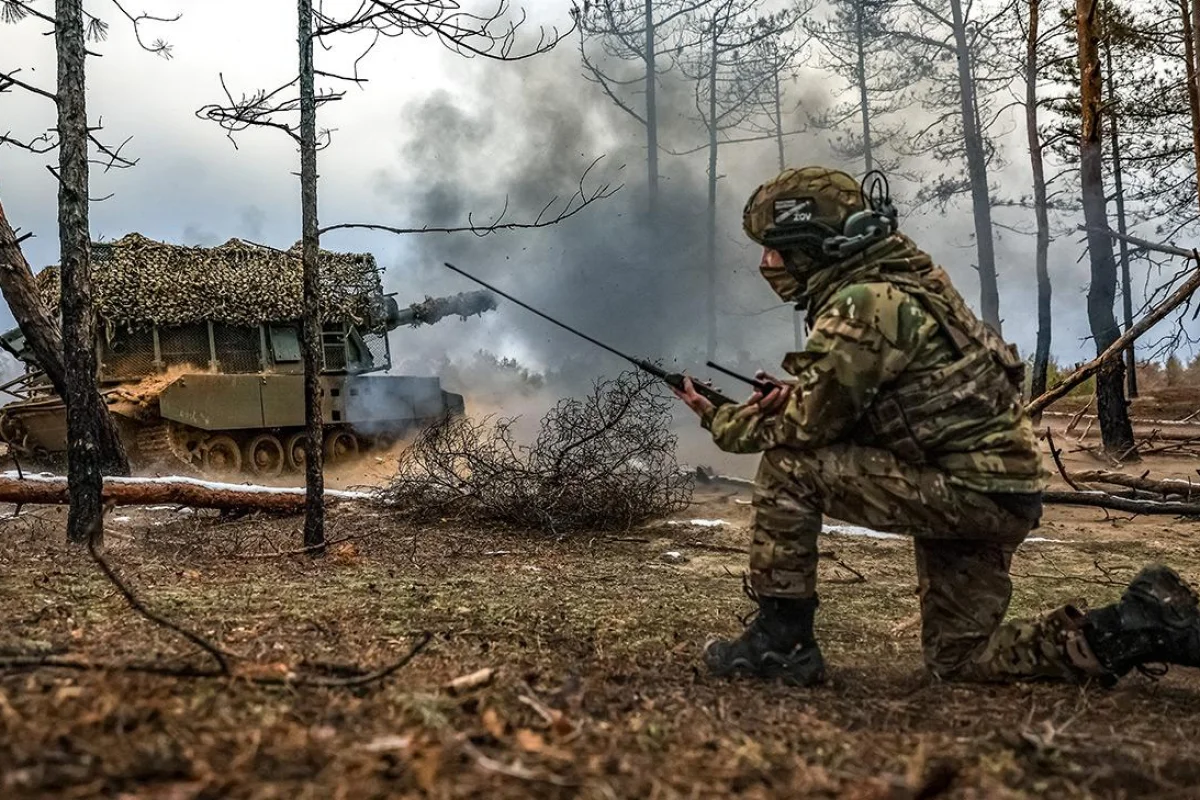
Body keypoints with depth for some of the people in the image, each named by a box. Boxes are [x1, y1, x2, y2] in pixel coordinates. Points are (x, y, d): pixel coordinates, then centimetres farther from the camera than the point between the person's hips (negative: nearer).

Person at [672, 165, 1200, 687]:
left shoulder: (865, 304, -20)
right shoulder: (892, 282, 11)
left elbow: (804, 427, -18)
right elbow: (850, 399, 18)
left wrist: (720, 421, -1)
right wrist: (796, 394, 0)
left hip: (971, 492, -10)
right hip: (989, 492, 10)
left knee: (786, 468, -14)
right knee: (959, 659, 19)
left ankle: (780, 641, -5)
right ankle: (1148, 624, 16)